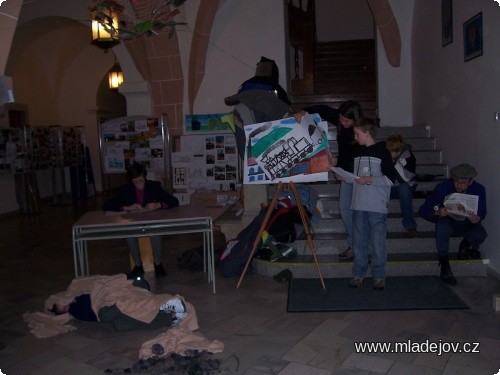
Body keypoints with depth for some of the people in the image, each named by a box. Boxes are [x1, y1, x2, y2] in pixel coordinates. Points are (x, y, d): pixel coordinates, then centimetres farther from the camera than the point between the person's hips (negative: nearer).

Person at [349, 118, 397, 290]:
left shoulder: (382, 152, -5)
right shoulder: (357, 152, 14)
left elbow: (390, 179, -9)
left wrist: (370, 180, -16)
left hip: (377, 205, -6)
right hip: (359, 205, 6)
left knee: (377, 241, -1)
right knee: (359, 241, 9)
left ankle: (379, 276, 11)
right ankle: (358, 274, 18)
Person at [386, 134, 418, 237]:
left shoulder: (408, 156, -16)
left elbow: (406, 178, -30)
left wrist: (395, 160, -32)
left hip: (404, 189, -2)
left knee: (404, 188, -36)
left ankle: (410, 226, -27)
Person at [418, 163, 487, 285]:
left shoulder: (478, 190, -17)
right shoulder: (443, 188, -22)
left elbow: (482, 212, -10)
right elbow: (423, 210, -21)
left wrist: (477, 219, -35)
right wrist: (437, 212, -43)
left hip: (467, 225, 2)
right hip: (448, 222, -1)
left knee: (481, 235, -31)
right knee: (442, 226, -36)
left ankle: (465, 245, 9)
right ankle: (444, 267, -24)